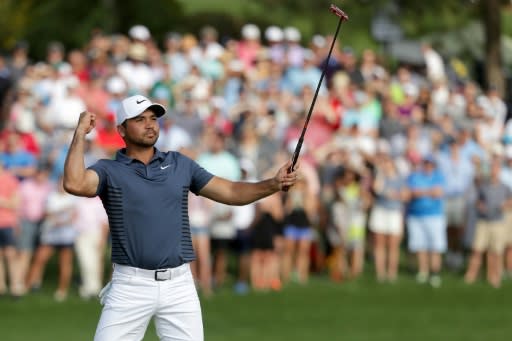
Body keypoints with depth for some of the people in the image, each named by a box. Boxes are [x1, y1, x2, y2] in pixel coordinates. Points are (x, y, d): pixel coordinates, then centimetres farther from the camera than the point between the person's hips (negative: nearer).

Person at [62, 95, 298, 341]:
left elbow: (232, 192, 11)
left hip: (179, 285, 3)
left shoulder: (180, 164, 12)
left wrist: (274, 184, -4)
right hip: (130, 285, -3)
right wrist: (80, 133, -13)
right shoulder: (109, 170, 1)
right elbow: (75, 184, -19)